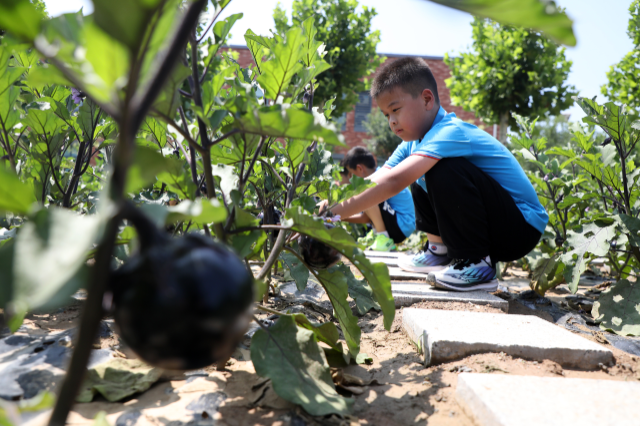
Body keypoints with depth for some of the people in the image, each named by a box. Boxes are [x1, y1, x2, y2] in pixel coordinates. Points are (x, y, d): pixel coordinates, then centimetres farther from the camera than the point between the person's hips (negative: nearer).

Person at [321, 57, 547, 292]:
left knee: (446, 170, -29)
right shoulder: (414, 143, 4)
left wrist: (331, 214, -38)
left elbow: (394, 182, -38)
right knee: (420, 180, 12)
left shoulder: (450, 133, -25)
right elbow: (373, 182, -4)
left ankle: (477, 265, -17)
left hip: (524, 228, -9)